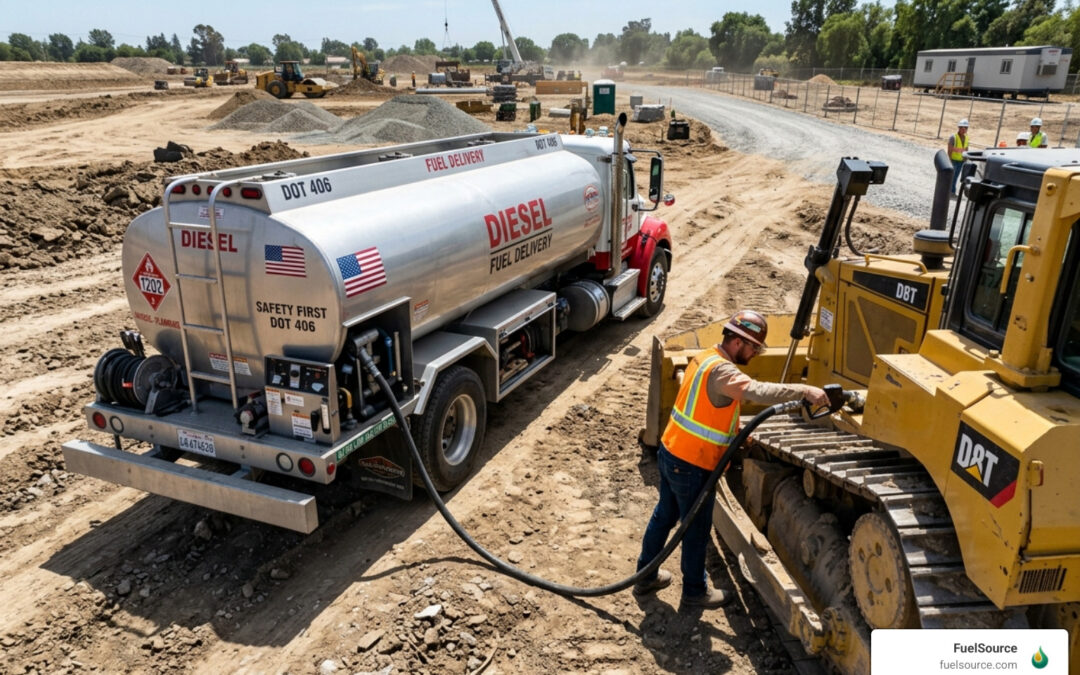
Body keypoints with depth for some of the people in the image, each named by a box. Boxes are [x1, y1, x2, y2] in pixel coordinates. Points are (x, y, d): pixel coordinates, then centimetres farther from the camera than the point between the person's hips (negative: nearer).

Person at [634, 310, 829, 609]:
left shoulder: (706, 358, 7)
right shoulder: (721, 371, -24)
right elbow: (758, 391, -40)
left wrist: (738, 434, 10)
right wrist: (804, 391, -38)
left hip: (670, 453, 10)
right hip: (692, 465, -9)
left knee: (664, 515, 22)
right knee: (696, 529, 9)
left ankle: (645, 576, 38)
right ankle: (695, 591, 28)